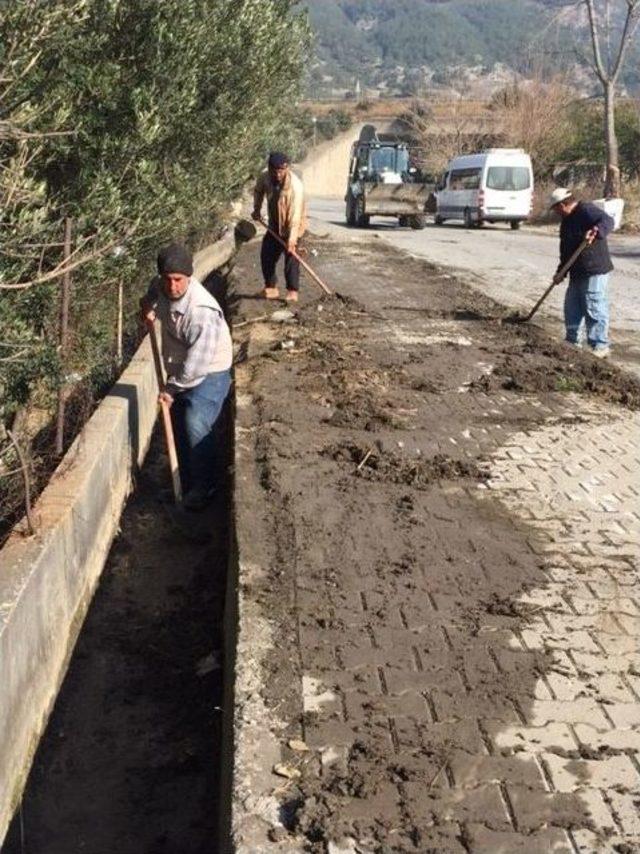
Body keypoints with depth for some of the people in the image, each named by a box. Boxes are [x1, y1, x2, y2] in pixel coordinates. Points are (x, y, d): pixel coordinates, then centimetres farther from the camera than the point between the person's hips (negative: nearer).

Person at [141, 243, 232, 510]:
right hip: (179, 370, 8)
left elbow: (198, 361, -30)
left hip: (209, 372, -8)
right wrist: (148, 308, -7)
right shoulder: (161, 287, -10)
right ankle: (186, 482, 30)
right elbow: (150, 297, 17)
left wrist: (172, 388, -20)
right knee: (178, 426, 14)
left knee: (196, 426, -20)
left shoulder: (202, 310, -33)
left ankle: (204, 487, -4)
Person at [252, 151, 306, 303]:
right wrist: (257, 209, -1)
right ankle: (271, 288, 19)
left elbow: (296, 213, -36)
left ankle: (292, 291, -8)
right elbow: (258, 191, 10)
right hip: (274, 224, 6)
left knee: (291, 255, -14)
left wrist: (292, 237, -42)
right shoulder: (264, 176, -15)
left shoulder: (295, 185, -31)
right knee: (267, 255, 7)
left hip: (292, 225, -6)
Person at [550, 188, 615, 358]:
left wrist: (596, 231, -46)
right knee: (572, 308, 16)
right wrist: (561, 272, 11)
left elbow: (608, 221, -27)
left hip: (595, 271, -10)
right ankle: (572, 342, 28)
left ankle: (600, 346, 0)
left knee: (594, 310, -7)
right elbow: (566, 250, 18)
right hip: (577, 273, 10)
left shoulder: (586, 210, -12)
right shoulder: (566, 221, 16)